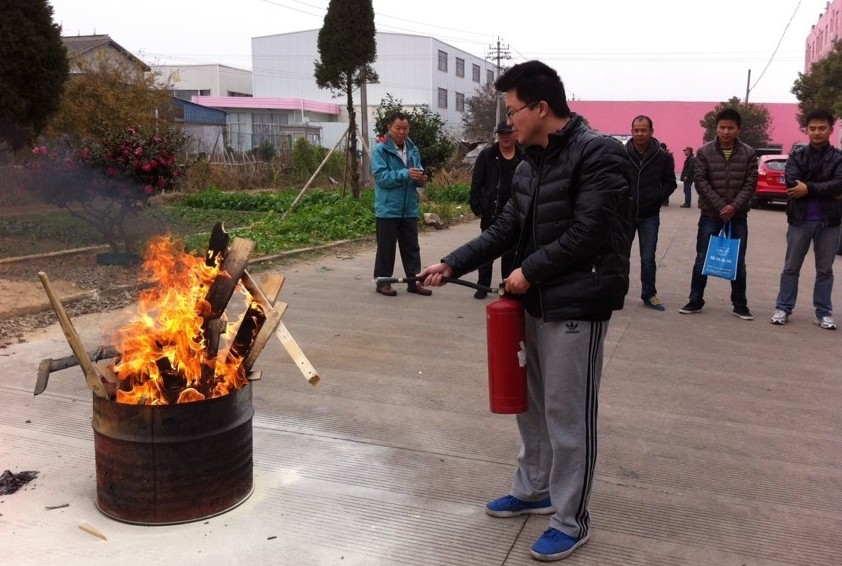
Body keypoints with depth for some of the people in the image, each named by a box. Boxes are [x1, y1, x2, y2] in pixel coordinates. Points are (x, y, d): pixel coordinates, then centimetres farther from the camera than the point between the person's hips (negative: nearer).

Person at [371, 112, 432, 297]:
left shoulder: (413, 149, 10)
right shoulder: (380, 150, -8)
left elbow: (418, 173, 15)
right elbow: (381, 176, -18)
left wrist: (421, 179, -9)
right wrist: (405, 174, -28)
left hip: (409, 208, 6)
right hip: (388, 208, -5)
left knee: (412, 247, 10)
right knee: (386, 247, 3)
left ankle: (414, 281, 18)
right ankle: (382, 282, 13)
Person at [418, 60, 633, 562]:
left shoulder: (599, 154, -15)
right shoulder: (530, 163, 11)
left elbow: (586, 234, -21)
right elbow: (507, 229, 13)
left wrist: (529, 271, -14)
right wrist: (453, 264, 6)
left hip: (578, 304, -8)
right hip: (536, 300, 9)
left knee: (568, 413, 0)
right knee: (531, 402, 18)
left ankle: (572, 520, 16)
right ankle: (534, 490, 36)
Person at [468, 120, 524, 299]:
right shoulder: (487, 156, 0)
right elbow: (476, 184, -1)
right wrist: (478, 208, -6)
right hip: (491, 214, -1)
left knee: (510, 252, 10)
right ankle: (482, 286, 13)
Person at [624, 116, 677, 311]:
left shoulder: (662, 157, -4)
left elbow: (670, 183, 6)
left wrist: (659, 198, -7)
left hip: (650, 216, 1)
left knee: (648, 258, 8)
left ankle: (649, 295, 19)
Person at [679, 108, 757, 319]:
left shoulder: (748, 154, 0)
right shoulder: (704, 152, -2)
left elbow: (750, 183, -3)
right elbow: (700, 182, -8)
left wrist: (734, 206, -17)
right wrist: (720, 206, -15)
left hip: (738, 216, 1)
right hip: (710, 215, -1)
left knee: (738, 262, 6)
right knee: (702, 260, 3)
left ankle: (740, 305, 16)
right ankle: (695, 301, 14)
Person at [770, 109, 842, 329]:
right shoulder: (796, 156, 2)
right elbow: (792, 183, -14)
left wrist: (809, 189, -20)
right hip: (800, 220, 0)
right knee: (791, 268, 7)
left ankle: (824, 313, 18)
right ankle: (783, 308, 16)